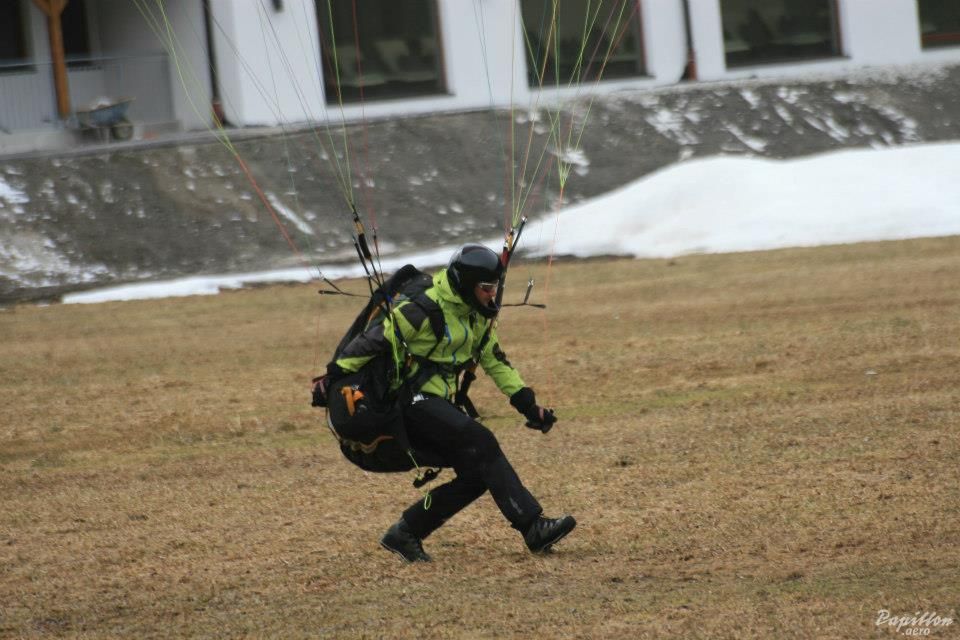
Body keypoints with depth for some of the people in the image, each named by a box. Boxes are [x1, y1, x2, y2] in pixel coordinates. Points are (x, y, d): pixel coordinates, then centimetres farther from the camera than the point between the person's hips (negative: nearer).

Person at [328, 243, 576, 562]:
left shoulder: (478, 314, 7)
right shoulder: (424, 311, -20)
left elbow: (495, 361, 14)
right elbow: (376, 340, -18)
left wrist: (527, 403, 7)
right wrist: (334, 377, -19)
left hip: (440, 403, 10)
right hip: (414, 400, -9)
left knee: (476, 475, 0)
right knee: (481, 443, -24)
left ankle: (404, 535, 9)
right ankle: (534, 528, -27)